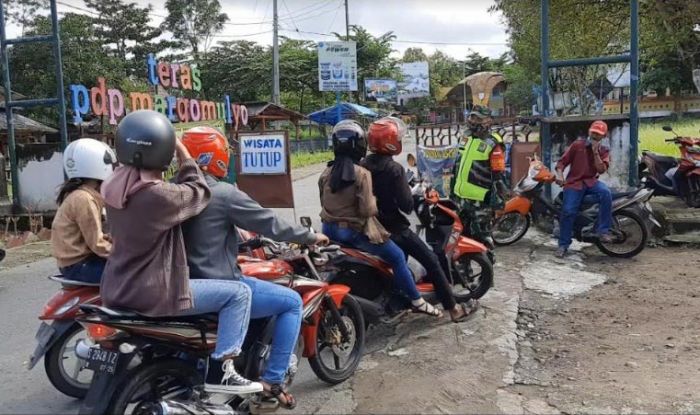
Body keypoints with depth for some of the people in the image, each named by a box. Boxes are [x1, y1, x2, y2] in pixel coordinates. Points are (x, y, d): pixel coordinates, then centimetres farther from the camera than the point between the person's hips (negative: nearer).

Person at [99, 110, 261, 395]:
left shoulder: (114, 186, 1)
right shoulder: (158, 195, -26)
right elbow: (198, 193, -8)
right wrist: (184, 155, 1)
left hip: (117, 289, 9)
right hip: (152, 294, -9)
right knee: (238, 293, -4)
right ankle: (218, 371, -2)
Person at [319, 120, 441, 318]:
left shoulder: (326, 173, 2)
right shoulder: (361, 173, -17)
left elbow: (324, 202, 11)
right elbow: (368, 209, -20)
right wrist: (373, 199, 0)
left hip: (330, 230, 6)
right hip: (355, 231, -6)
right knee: (397, 257, 5)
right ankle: (417, 301, 11)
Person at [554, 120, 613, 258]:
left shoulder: (604, 151, 9)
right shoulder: (577, 145, 4)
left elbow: (601, 170, -7)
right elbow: (562, 162, 2)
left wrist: (595, 152, -12)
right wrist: (560, 174, -17)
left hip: (591, 181, 2)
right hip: (574, 182, -2)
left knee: (606, 193, -32)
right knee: (568, 212, -18)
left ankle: (603, 230, -23)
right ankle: (563, 245, -4)